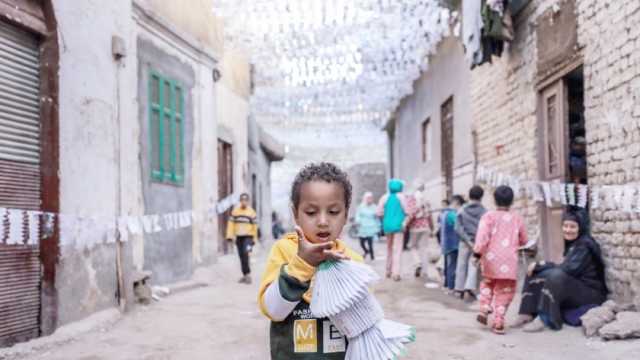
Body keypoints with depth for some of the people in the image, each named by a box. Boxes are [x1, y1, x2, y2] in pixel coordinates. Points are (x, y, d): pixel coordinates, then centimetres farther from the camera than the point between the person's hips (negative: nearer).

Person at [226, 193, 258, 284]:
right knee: (241, 256, 9)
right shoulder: (235, 211, 6)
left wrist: (254, 238, 5)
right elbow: (231, 223, 6)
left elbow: (255, 226, 4)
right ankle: (245, 275, 19)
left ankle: (248, 274, -18)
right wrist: (230, 235, -1)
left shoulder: (251, 212, 0)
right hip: (238, 237, 4)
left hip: (248, 236, -4)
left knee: (245, 253, -21)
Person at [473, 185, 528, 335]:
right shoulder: (517, 218, 8)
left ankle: (484, 309, 11)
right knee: (504, 291, 6)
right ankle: (498, 323, 1)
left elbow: (482, 236, -15)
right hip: (509, 262, 0)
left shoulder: (489, 216, -1)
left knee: (488, 283, 26)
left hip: (491, 260, 0)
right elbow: (523, 241, 18)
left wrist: (477, 252, -15)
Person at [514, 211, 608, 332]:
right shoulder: (572, 244, 12)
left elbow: (569, 269, -25)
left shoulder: (584, 245, -14)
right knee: (534, 273, -2)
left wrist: (540, 265, -15)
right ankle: (527, 314, -12)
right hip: (574, 289, 9)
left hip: (591, 293, -9)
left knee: (556, 275, -35)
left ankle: (543, 319, -35)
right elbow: (566, 269, 5)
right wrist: (539, 266, -10)